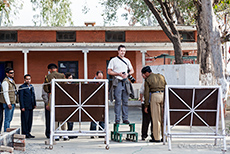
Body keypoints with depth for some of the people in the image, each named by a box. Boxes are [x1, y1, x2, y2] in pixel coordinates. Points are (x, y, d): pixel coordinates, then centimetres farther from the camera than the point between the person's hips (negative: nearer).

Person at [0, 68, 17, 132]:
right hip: (8, 103, -9)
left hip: (12, 103, 9)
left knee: (10, 119, 11)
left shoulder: (12, 81, 18)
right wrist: (8, 103, -21)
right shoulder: (5, 82, -12)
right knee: (7, 119, -7)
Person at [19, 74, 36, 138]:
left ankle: (28, 132, 17)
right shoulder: (22, 87, -6)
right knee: (24, 120, -5)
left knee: (30, 120, 9)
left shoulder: (31, 86, 16)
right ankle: (25, 133, -2)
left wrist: (34, 104, 15)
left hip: (30, 107, 7)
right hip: (25, 107, -7)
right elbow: (21, 98, -10)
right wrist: (22, 107, -15)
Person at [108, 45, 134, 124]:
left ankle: (125, 118, 6)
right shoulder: (113, 60, 3)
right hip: (117, 82, -4)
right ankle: (117, 119, -5)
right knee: (118, 101, -8)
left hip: (126, 82, 4)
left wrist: (127, 74, -3)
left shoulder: (127, 60, 15)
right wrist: (118, 74, -14)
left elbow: (132, 70, 19)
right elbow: (109, 72, -1)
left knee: (125, 101, 3)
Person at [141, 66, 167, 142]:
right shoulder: (161, 76, 16)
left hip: (155, 96, -4)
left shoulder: (148, 80, 2)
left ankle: (157, 138, 0)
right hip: (163, 95, 4)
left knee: (156, 118, -1)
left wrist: (146, 106, 3)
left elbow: (146, 93, -1)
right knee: (163, 117, 9)